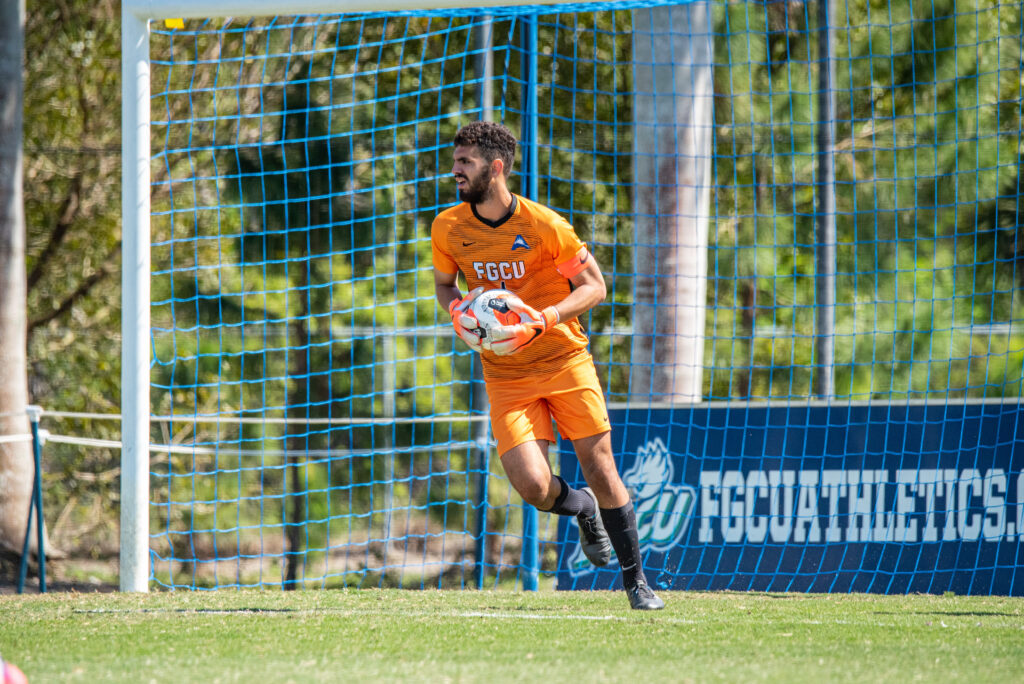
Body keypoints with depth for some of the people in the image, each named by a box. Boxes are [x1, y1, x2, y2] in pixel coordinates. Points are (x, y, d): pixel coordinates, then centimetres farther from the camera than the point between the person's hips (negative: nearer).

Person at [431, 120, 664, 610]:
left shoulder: (544, 226, -13)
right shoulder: (448, 229, -3)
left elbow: (594, 286, -5)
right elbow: (444, 284, 15)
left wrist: (545, 320, -21)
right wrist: (457, 310, -9)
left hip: (564, 358, -2)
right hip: (504, 375, 2)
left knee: (600, 469, -4)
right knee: (532, 486, -14)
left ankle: (635, 579, 14)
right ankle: (583, 510, 22)